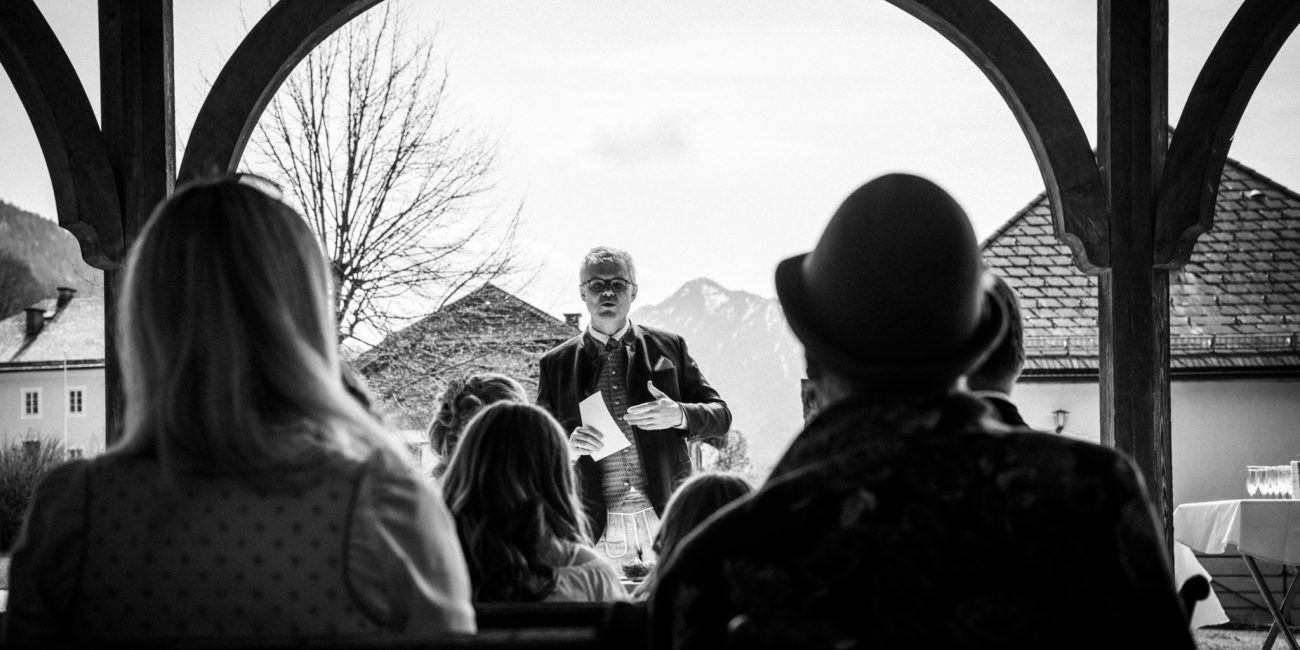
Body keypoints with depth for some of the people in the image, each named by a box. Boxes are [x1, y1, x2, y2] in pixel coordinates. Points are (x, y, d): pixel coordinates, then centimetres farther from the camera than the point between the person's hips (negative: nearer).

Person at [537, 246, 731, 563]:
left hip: (665, 518, 0)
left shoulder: (667, 347, 10)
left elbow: (721, 415, 10)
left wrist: (679, 415, -11)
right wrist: (567, 445, -11)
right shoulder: (557, 364, 10)